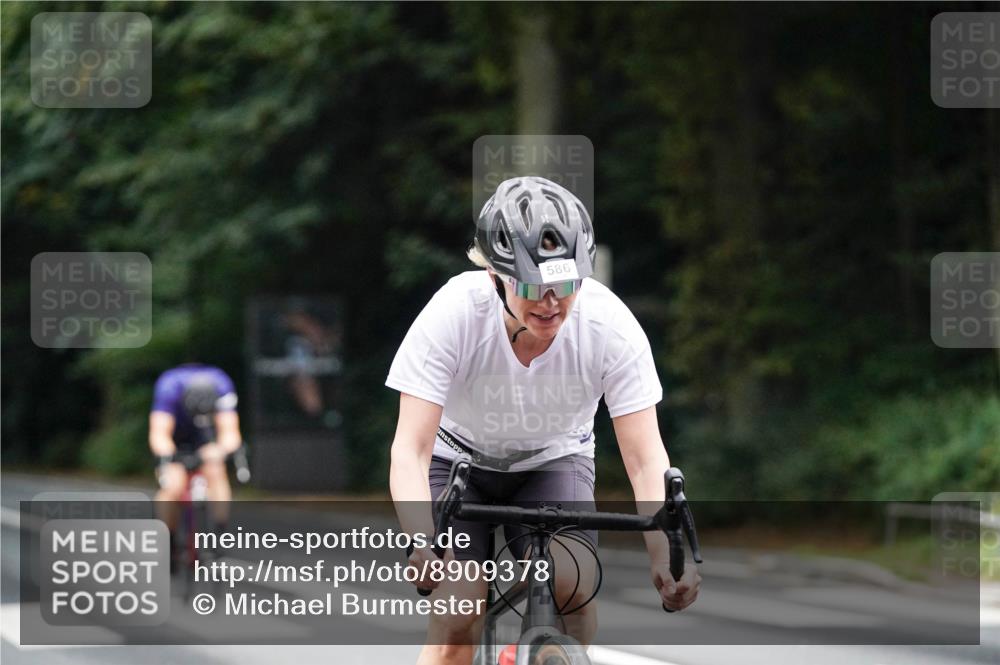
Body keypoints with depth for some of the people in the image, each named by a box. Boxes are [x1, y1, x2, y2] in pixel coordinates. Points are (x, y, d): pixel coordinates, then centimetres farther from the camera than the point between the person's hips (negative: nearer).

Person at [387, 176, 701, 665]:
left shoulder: (611, 325, -28)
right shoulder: (453, 313, -32)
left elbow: (645, 459, -26)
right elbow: (410, 451, -34)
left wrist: (664, 554, -43)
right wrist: (425, 543, -52)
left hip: (553, 463, 1)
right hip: (460, 460, -1)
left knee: (572, 582, -27)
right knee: (458, 620, -20)